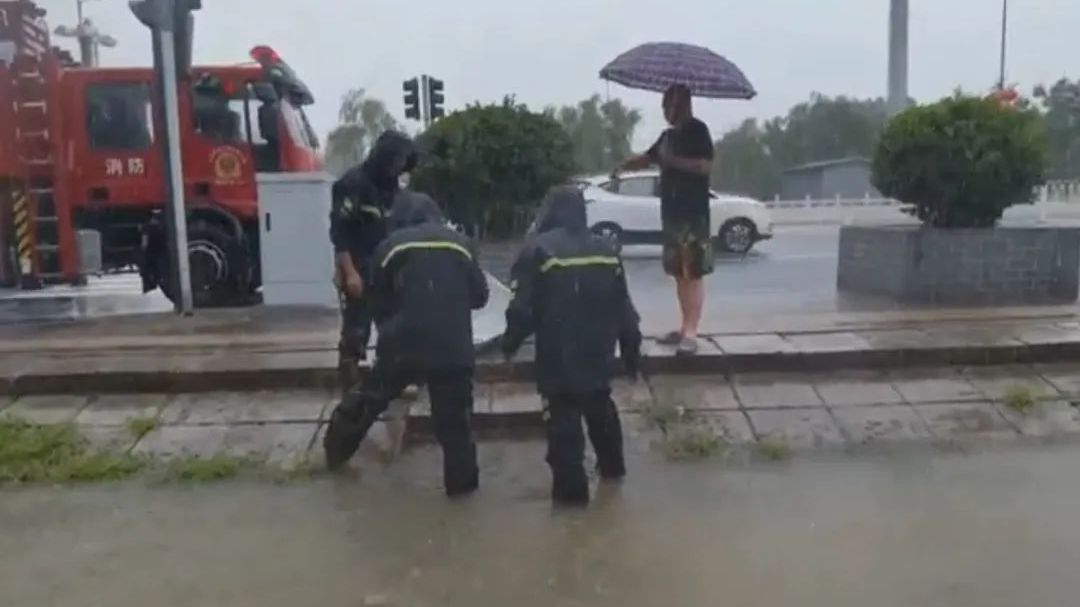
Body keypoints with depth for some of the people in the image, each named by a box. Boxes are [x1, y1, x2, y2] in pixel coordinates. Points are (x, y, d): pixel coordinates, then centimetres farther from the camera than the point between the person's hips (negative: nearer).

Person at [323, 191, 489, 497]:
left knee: (367, 400, 21)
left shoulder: (391, 246, 6)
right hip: (454, 348, 0)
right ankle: (461, 480, 17)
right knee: (454, 418, 11)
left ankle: (336, 450, 37)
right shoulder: (461, 243, 9)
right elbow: (479, 296, 14)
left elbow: (379, 303, 12)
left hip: (402, 345, 1)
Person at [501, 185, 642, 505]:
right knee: (600, 406, 24)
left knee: (563, 417, 3)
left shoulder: (538, 249, -9)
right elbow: (623, 306, 9)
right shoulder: (606, 250, 7)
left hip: (558, 354, -5)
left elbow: (522, 306, -12)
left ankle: (571, 485, 5)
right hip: (598, 350, 5)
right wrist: (631, 346, 18)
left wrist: (510, 341, 4)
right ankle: (612, 464, 40)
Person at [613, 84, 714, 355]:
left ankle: (691, 333, -11)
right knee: (680, 273, 10)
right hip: (671, 212, 8)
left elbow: (706, 165, -18)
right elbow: (647, 158, 26)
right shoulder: (669, 135, 18)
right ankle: (684, 327, 17)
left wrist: (673, 160, -19)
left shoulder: (698, 129, -6)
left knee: (693, 274, -9)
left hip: (693, 214, -8)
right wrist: (622, 167, 10)